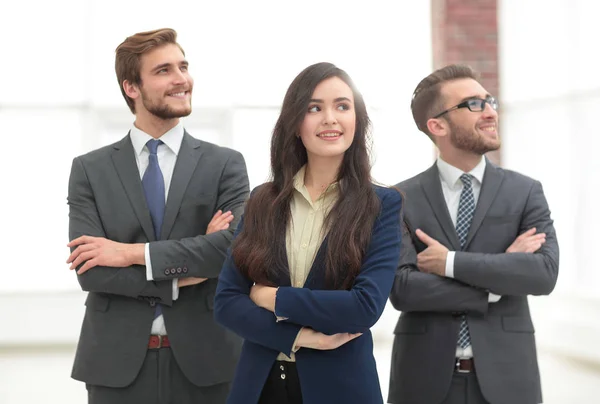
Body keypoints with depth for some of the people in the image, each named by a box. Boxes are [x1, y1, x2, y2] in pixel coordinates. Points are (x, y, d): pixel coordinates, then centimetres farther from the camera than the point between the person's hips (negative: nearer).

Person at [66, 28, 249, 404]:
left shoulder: (226, 164, 2)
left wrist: (132, 252, -14)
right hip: (117, 362, 0)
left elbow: (239, 245, -14)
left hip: (204, 360, 0)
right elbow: (90, 271, -7)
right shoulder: (89, 169, 3)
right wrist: (187, 274, -13)